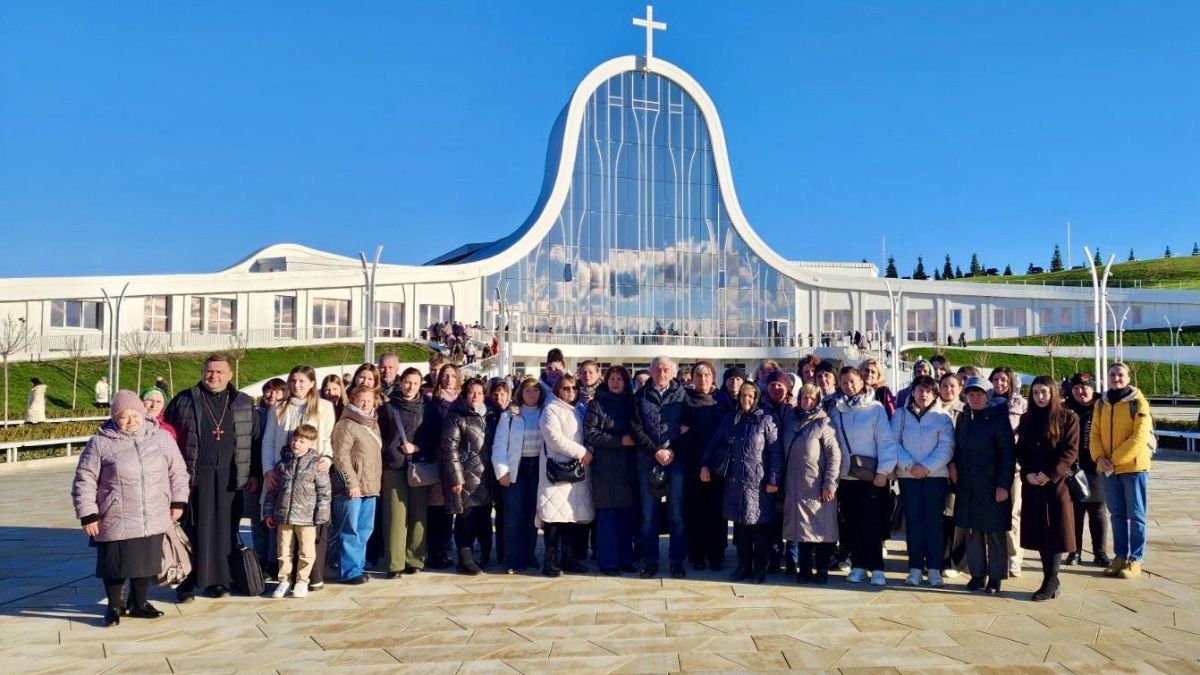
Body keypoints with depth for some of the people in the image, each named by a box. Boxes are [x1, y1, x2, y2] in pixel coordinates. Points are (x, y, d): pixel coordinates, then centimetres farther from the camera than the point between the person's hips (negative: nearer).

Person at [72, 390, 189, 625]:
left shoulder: (162, 438, 3)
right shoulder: (101, 443, -5)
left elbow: (177, 472, 11)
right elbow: (84, 481, -2)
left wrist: (178, 502, 8)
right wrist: (88, 515, -5)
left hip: (154, 520, 3)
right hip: (116, 522, -2)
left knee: (147, 562, 12)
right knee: (116, 564, 9)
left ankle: (138, 603, 32)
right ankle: (114, 606, 30)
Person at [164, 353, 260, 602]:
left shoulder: (244, 404, 10)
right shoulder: (183, 400, 6)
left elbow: (254, 440, 12)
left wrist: (255, 474, 7)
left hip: (229, 477, 2)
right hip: (194, 475, -2)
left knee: (225, 528, 5)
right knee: (193, 528, -1)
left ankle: (218, 580, 16)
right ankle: (186, 583, 7)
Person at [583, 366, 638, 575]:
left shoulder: (629, 404, 14)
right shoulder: (596, 404, 0)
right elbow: (590, 434, -9)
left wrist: (633, 439, -2)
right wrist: (620, 441, -12)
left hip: (626, 466, 4)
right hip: (604, 466, -4)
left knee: (626, 514, 5)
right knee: (607, 514, -3)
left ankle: (625, 559, 14)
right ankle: (607, 561, 4)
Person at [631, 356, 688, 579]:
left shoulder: (682, 395, 5)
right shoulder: (640, 396, 6)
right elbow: (636, 429, 1)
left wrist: (673, 451, -9)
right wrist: (656, 451, -8)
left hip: (675, 460, -1)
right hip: (648, 461, 1)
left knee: (677, 514, 1)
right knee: (648, 515, 4)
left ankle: (677, 562, 10)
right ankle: (650, 562, 13)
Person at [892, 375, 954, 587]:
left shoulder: (942, 417, 4)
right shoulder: (900, 415, 7)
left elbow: (946, 447, -5)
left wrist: (927, 466, -15)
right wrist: (909, 465, -14)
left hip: (935, 475, -1)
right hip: (908, 475, 1)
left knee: (933, 520, 0)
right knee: (913, 520, 2)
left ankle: (934, 568, 6)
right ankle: (915, 567, 6)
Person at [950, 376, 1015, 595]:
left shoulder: (998, 417, -6)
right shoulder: (963, 417, 10)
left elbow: (1008, 452, -11)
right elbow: (957, 446, 19)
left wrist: (1003, 485, -16)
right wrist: (953, 465, 2)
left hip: (992, 485, -5)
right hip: (967, 485, 5)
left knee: (995, 532, 2)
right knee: (972, 531, 8)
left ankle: (995, 577, 11)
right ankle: (977, 574, 18)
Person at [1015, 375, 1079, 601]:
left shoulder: (1068, 418, -2)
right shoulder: (1027, 419, 12)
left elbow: (1071, 451, -8)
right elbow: (1021, 450, 9)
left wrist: (1050, 474, -17)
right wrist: (1028, 473, -7)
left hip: (1057, 483, -5)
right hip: (1032, 485, 5)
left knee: (1055, 531, -3)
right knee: (1038, 532, 6)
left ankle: (1050, 583, -2)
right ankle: (1051, 581, 14)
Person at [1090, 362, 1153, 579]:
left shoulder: (1138, 403, -7)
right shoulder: (1101, 404, 9)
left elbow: (1140, 437, -14)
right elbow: (1095, 434, 7)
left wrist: (1115, 459, -18)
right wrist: (1100, 457, -10)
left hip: (1133, 467, -5)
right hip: (1109, 470, 5)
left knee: (1135, 515, 2)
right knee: (1117, 515, 12)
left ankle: (1135, 560, 9)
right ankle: (1120, 556, 20)